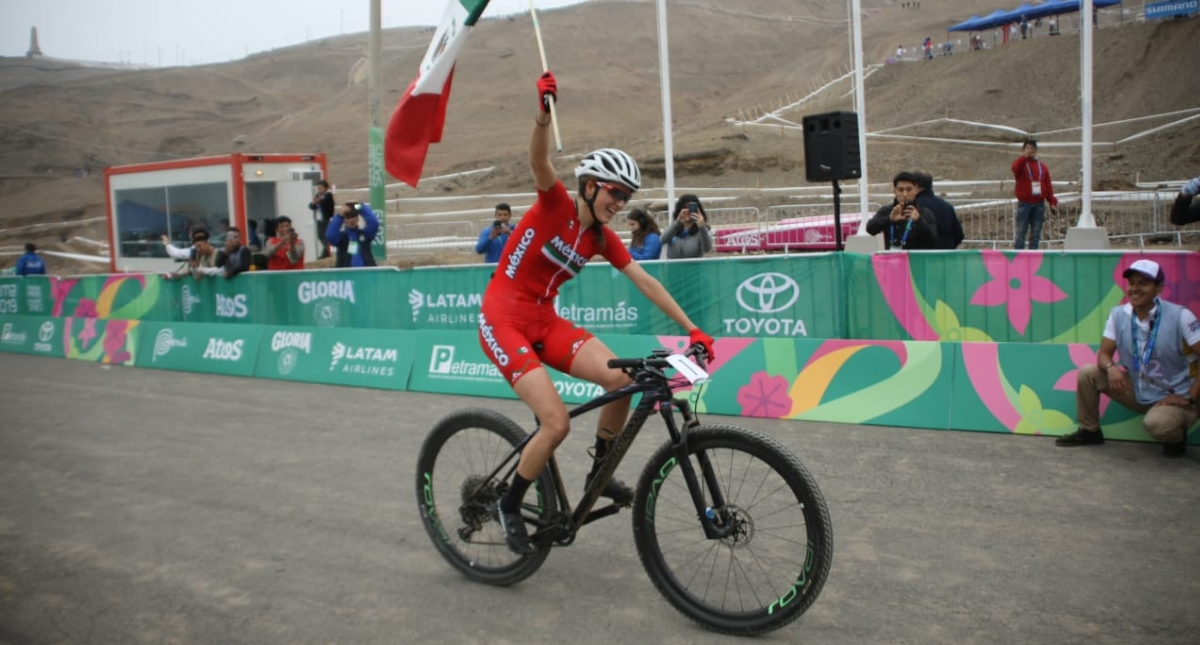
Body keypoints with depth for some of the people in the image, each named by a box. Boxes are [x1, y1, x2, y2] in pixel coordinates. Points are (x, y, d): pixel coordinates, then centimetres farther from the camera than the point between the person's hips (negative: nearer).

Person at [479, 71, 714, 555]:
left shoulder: (603, 238, 6)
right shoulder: (556, 205, -10)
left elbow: (646, 283, 3)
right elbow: (540, 161, -29)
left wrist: (691, 329, -1)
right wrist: (544, 113, -48)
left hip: (545, 321, 6)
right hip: (502, 320, -6)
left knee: (620, 378, -15)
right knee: (557, 422, -19)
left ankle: (600, 473, 8)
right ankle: (508, 507, 5)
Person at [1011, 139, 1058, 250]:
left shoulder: (1043, 167, 12)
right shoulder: (1021, 164, 1)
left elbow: (1048, 186, 9)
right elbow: (1015, 168, -26)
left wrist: (1053, 202, 3)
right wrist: (1025, 156, -36)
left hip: (1039, 204, 4)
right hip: (1024, 204, -4)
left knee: (1036, 234, 6)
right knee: (1021, 232, -4)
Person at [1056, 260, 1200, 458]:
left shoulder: (1179, 316, -19)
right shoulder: (1118, 314, -5)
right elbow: (1104, 354, -2)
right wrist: (1111, 367, -27)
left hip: (1173, 398, -5)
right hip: (1137, 391, 5)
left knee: (1156, 424, -36)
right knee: (1087, 373, -9)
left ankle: (1177, 435, 4)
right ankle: (1089, 431, 11)